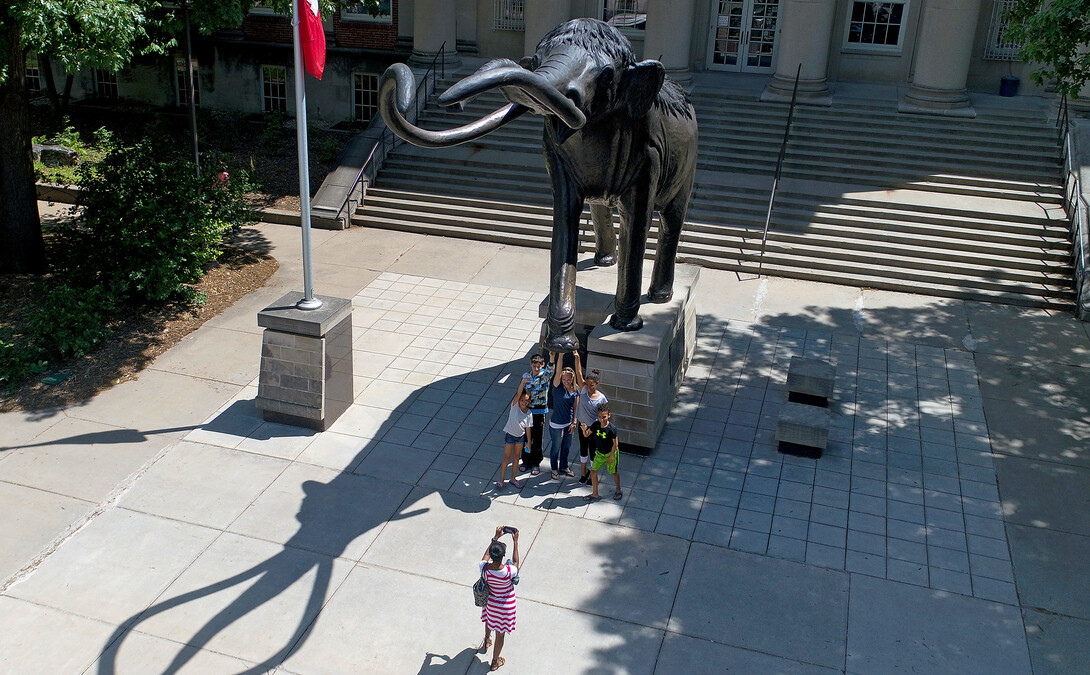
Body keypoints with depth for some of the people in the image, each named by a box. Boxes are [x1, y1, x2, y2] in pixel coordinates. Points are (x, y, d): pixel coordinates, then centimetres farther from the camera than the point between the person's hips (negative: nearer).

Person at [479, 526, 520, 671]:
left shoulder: (484, 568, -29)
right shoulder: (508, 571, -37)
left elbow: (486, 555, -5)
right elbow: (516, 563, -13)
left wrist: (496, 537, 0)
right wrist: (515, 542, -11)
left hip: (490, 601, 3)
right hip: (505, 606, -3)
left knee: (489, 621, 36)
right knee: (500, 633, 19)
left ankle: (486, 642, 65)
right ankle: (495, 662, 40)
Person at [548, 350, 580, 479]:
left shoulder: (575, 391, -6)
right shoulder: (557, 387, -19)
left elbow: (575, 408, 4)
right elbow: (558, 371, -34)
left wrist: (574, 423, 2)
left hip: (569, 424, 4)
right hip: (556, 424, -4)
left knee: (566, 447, 21)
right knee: (555, 448, 13)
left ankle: (563, 466, 44)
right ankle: (554, 468, 35)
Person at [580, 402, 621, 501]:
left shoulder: (612, 429, -28)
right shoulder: (596, 424, -15)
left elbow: (615, 443, -18)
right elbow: (586, 434, -6)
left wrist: (612, 455, -14)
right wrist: (584, 430, -28)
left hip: (610, 453, -5)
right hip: (599, 453, 5)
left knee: (614, 472, 13)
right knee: (593, 471, 4)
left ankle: (618, 490, 38)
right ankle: (595, 494, 18)